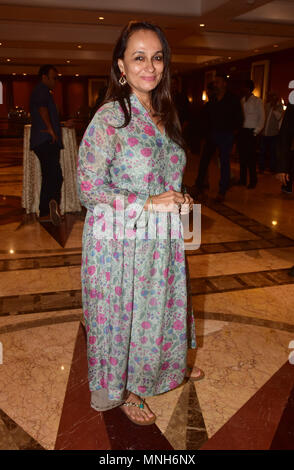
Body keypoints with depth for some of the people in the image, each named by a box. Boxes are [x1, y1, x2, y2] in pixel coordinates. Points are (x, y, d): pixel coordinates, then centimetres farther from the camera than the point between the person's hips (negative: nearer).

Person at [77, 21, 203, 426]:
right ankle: (119, 390, 36)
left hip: (161, 238, 7)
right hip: (120, 240, -6)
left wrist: (179, 198, -2)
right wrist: (149, 204, -22)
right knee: (121, 311, 11)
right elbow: (88, 188, -18)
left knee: (162, 303, 22)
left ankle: (170, 364, 50)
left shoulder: (164, 115, 6)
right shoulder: (109, 118, -16)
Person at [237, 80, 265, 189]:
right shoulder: (241, 101, 11)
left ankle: (253, 181, 5)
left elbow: (261, 118, -2)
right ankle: (242, 180, 17)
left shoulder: (257, 101, -1)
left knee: (251, 157, -4)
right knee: (242, 156, 8)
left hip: (251, 132, -5)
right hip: (241, 131, 5)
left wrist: (256, 131, -8)